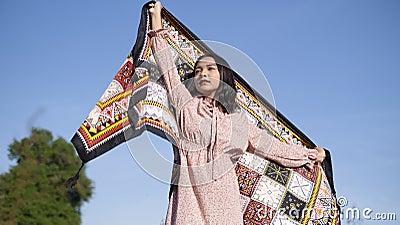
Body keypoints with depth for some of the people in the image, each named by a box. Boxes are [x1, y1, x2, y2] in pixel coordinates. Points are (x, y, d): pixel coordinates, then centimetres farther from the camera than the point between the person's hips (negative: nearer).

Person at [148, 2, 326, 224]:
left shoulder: (236, 117, 15)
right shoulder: (186, 103, 10)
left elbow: (266, 144, 22)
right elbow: (167, 67, 8)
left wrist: (308, 155, 29)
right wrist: (157, 20, 8)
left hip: (223, 195, 2)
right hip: (190, 195, -2)